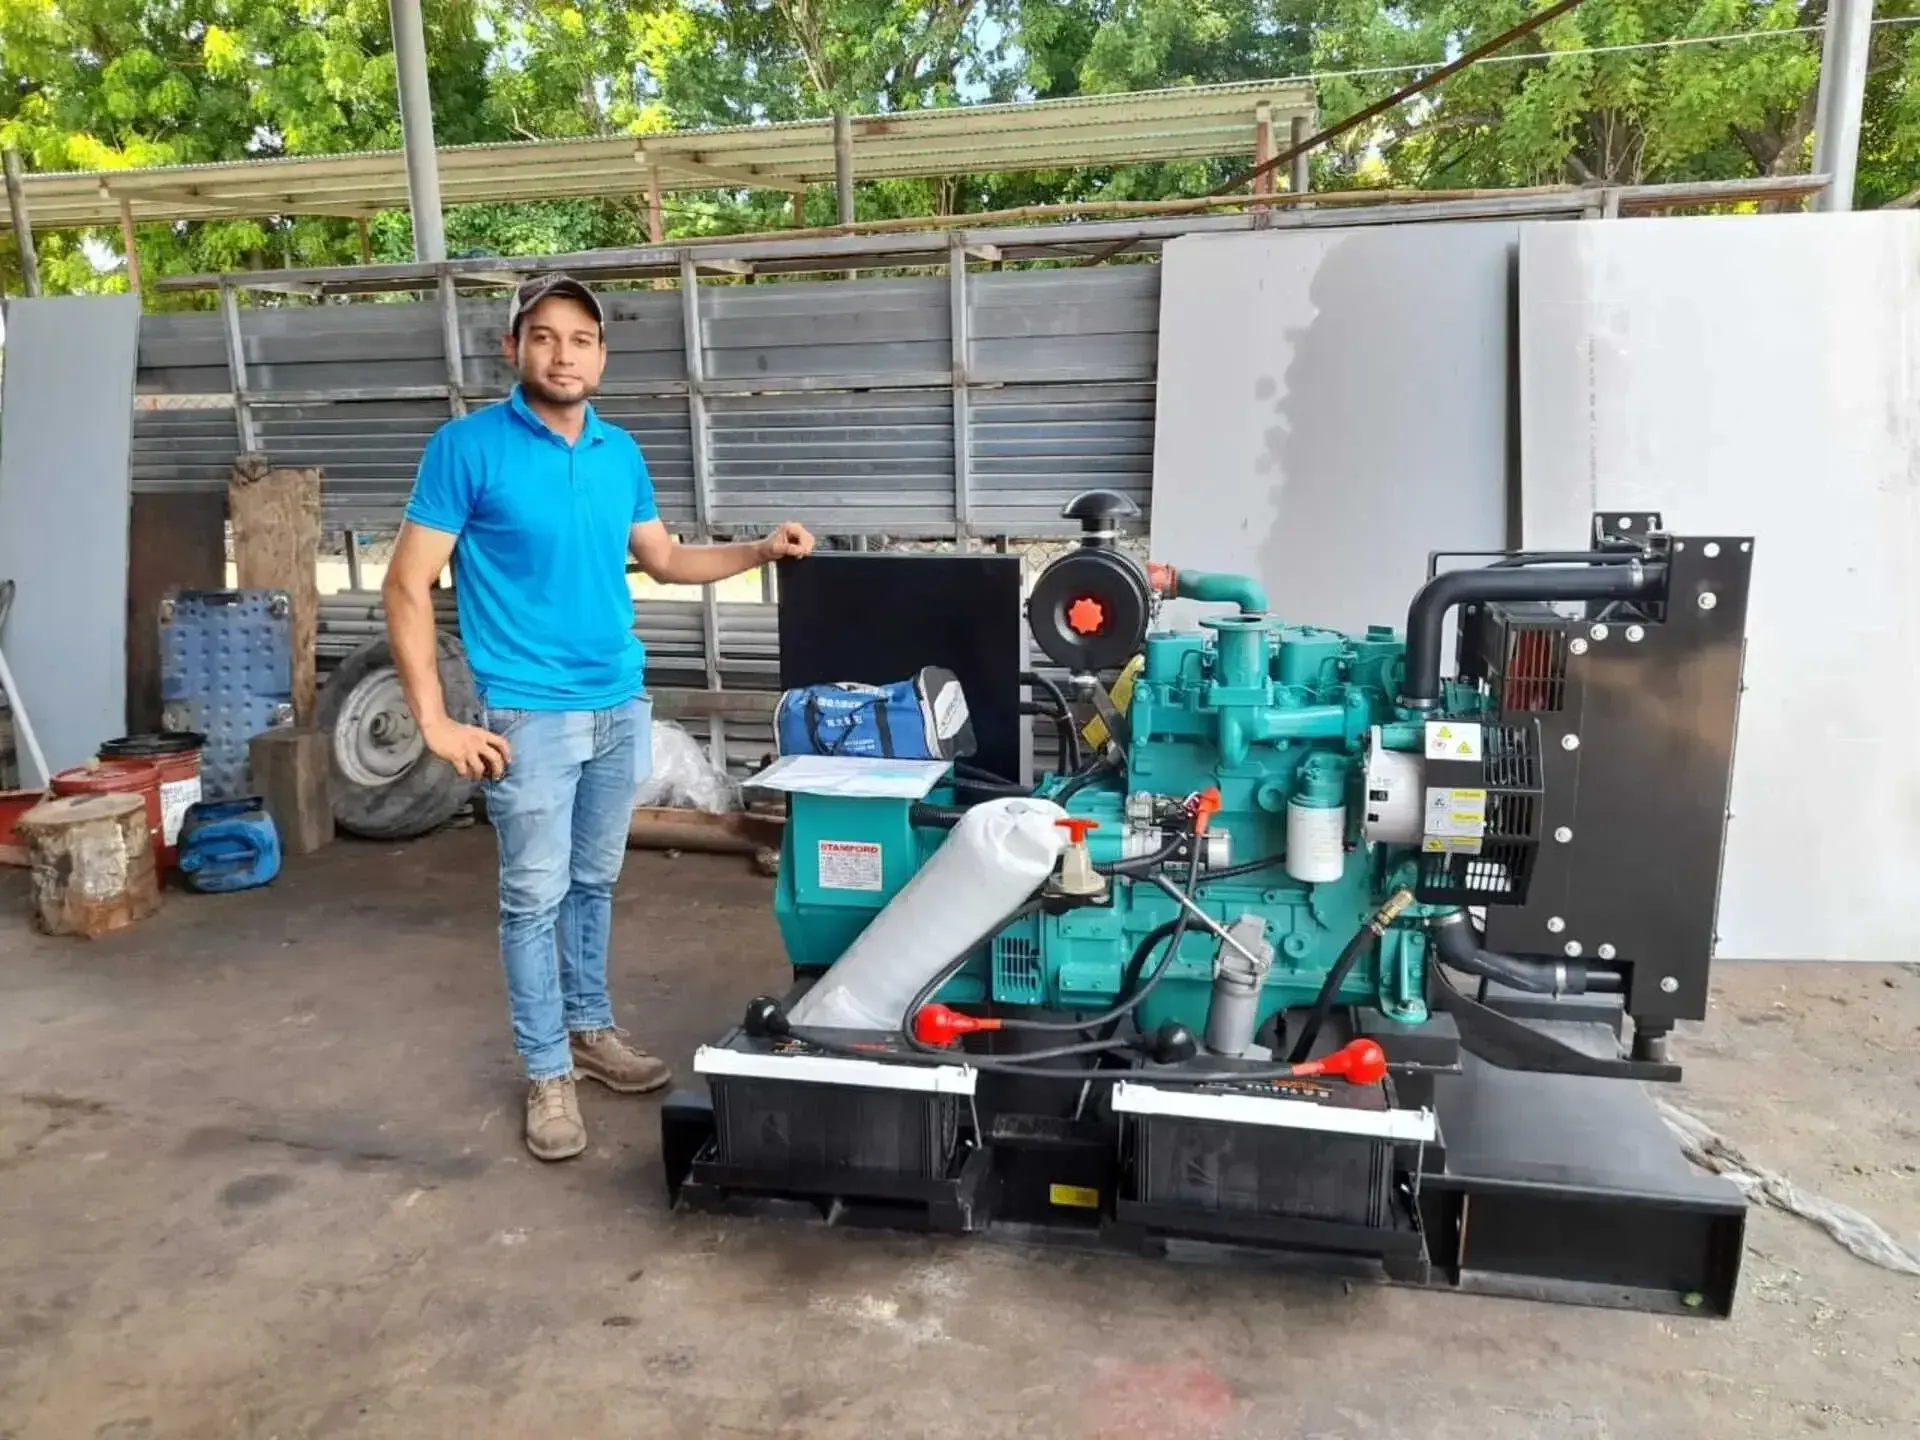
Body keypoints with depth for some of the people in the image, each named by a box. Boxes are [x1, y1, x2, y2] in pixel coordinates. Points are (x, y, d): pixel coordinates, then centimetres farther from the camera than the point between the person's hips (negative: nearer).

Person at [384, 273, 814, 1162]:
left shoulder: (621, 453, 6)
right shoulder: (467, 446, -10)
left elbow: (666, 560, 18)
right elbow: (407, 586, -10)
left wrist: (761, 552, 4)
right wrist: (435, 723, -15)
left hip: (621, 706, 5)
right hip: (529, 715, -5)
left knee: (594, 884, 17)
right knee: (535, 897, 4)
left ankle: (591, 1031, 33)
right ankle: (548, 1074, 18)